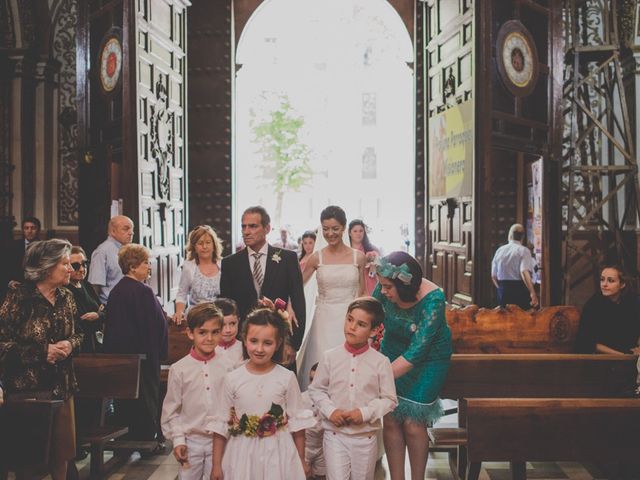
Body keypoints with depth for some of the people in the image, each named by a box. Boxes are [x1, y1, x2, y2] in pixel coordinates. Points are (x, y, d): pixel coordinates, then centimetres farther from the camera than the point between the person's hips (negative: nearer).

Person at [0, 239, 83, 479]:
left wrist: (70, 344, -6)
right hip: (26, 387, -5)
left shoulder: (66, 297, 7)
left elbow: (77, 334, 17)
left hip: (61, 385, 6)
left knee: (62, 448, 9)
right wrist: (42, 352, -17)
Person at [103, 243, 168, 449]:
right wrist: (161, 350, -5)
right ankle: (146, 439, 9)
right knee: (146, 393, 4)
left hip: (119, 353, 7)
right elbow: (158, 323, -16)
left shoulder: (115, 291, 5)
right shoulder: (144, 292, -18)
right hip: (144, 354, -7)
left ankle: (129, 438, 20)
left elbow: (110, 323, 11)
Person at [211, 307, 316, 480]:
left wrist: (301, 461, 5)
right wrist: (217, 465, 2)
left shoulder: (287, 378, -6)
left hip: (278, 454, -1)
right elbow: (221, 425, 1)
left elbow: (297, 422, 1)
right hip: (242, 455, 1)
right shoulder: (232, 379, -5)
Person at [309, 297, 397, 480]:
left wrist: (365, 413, -16)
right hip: (335, 434, 0)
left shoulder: (381, 362, -8)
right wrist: (330, 410, -11)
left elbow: (390, 400, -3)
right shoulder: (330, 357, -5)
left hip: (366, 437, 1)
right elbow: (316, 389, 5)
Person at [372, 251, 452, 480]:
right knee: (391, 419, -1)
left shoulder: (433, 300, -32)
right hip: (394, 350, 4)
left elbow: (416, 352, -34)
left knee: (413, 423, -5)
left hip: (428, 358, -4)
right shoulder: (384, 291, -20)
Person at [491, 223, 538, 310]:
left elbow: (493, 276, 10)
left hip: (502, 291, 5)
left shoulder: (500, 250, 7)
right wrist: (533, 293, -22)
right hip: (520, 289, -5)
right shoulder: (523, 250, -7)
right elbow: (524, 273, -20)